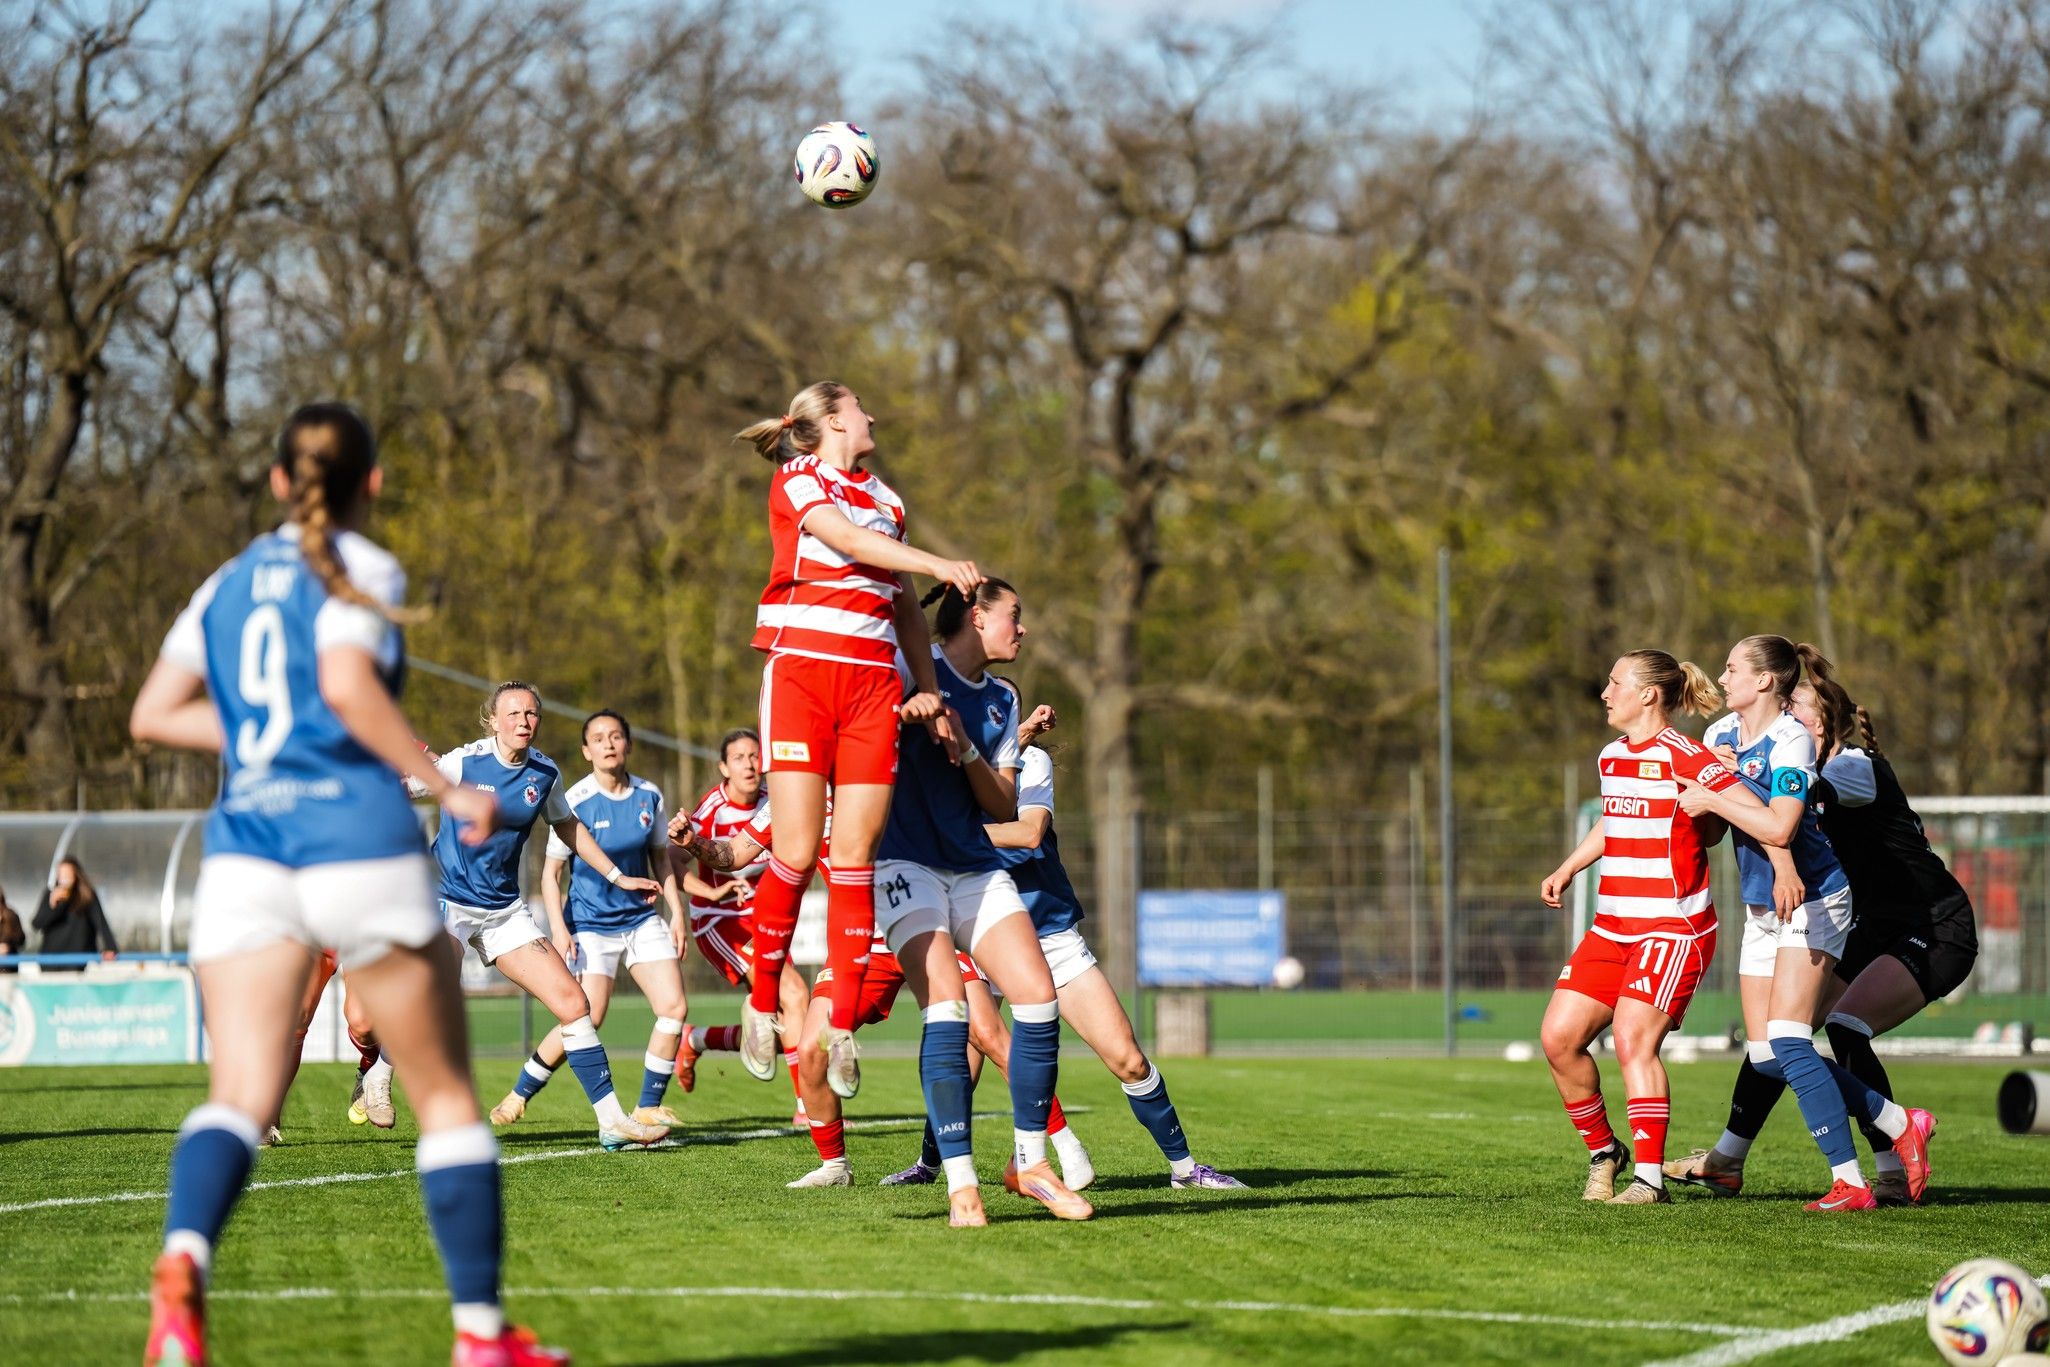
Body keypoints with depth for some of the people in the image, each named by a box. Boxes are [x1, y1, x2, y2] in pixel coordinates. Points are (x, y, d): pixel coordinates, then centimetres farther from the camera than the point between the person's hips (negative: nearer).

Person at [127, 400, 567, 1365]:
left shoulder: (228, 584, 18)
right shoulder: (360, 570, 1)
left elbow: (153, 715, 19)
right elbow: (347, 683, -17)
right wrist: (444, 788, -13)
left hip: (243, 846, 4)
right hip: (358, 843, -4)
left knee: (239, 1093, -7)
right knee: (446, 1095, 9)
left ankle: (183, 1259, -37)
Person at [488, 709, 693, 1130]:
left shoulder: (649, 797, 2)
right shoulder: (576, 802, -11)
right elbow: (550, 873, -6)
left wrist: (677, 913, 8)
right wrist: (559, 930, -15)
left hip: (642, 919, 5)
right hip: (590, 924, -5)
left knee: (675, 1007, -7)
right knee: (587, 1019, -14)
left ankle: (648, 1107, 7)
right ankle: (519, 1095, 5)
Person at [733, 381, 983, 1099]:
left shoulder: (885, 499, 22)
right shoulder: (796, 479, 3)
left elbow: (906, 603, 25)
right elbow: (847, 539, -15)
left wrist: (927, 688, 13)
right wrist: (939, 564, -25)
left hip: (873, 682, 5)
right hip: (801, 668, -5)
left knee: (854, 853, -4)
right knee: (797, 850, -11)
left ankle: (841, 1026, -3)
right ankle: (762, 1001, 6)